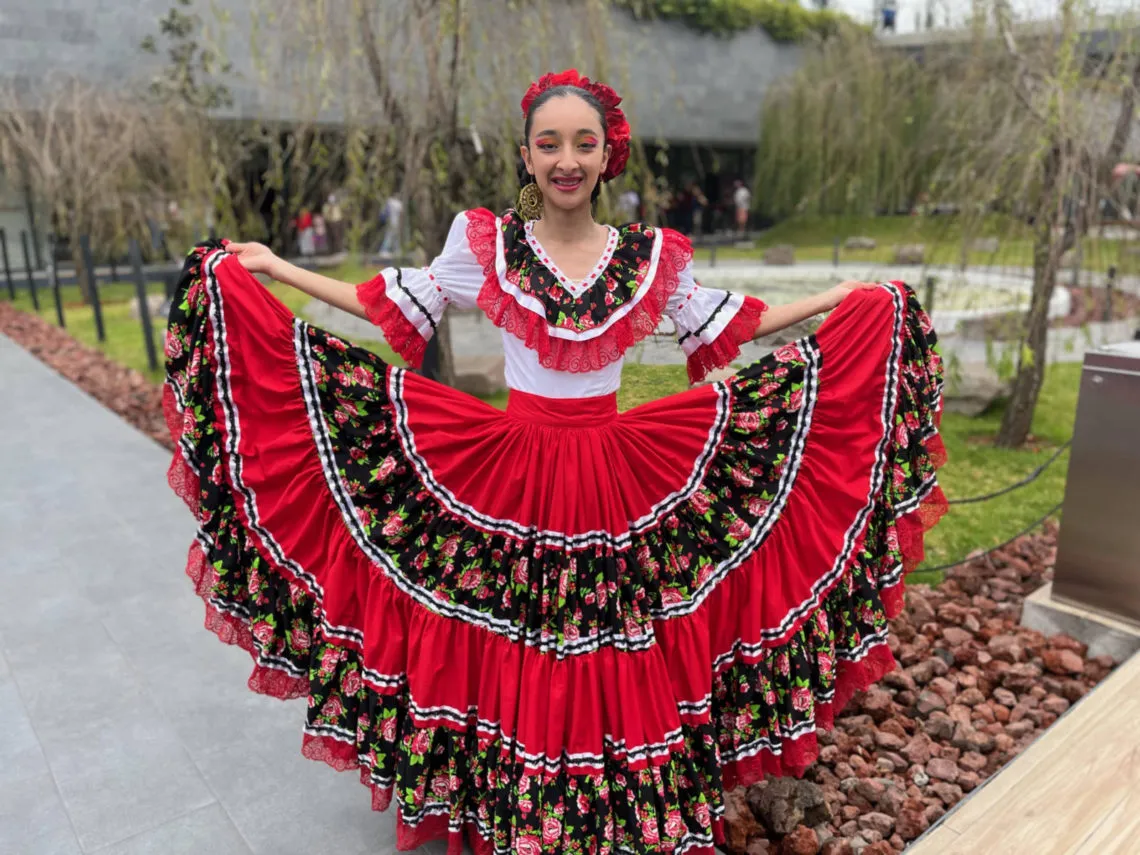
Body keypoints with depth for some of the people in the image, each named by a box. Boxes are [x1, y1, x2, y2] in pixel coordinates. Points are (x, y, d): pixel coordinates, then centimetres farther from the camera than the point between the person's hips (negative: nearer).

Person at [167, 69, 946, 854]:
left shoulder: (652, 255, 0)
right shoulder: (483, 241, -2)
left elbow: (722, 329, 12)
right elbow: (396, 308, 8)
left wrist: (839, 301, 13)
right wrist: (273, 270, 9)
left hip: (624, 475, 1)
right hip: (508, 471, 0)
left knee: (623, 661, 9)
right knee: (509, 655, 9)